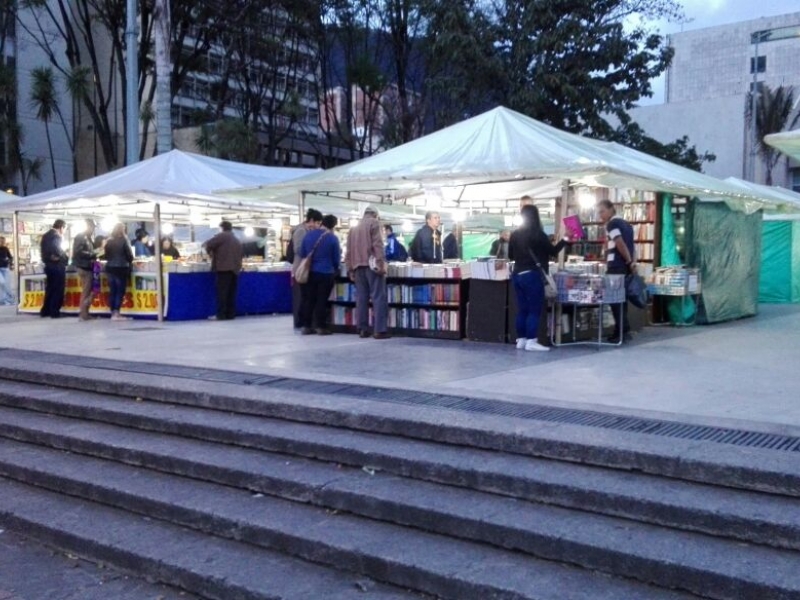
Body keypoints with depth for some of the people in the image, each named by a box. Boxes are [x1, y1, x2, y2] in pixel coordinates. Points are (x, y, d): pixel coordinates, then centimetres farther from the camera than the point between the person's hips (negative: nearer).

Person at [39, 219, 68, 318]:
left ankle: (45, 311, 16)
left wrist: (49, 258, 5)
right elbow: (57, 250, -28)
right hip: (57, 266, -8)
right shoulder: (56, 236, -15)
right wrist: (64, 257, -13)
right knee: (58, 290, -1)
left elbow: (43, 250, 10)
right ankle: (54, 312, 1)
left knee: (49, 289, 14)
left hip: (48, 265, 8)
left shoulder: (45, 236, 12)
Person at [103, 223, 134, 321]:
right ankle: (116, 313, -7)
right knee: (120, 291, -3)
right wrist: (130, 261, 15)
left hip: (110, 268, 5)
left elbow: (106, 255, 11)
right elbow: (129, 254, -6)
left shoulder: (108, 241, 6)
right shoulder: (123, 240, -8)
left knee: (112, 291, 8)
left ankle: (113, 313, 10)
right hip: (121, 268, -5)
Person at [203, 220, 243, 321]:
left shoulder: (222, 236, -1)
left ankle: (221, 314, -9)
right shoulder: (237, 240, 23)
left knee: (222, 292, -7)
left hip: (224, 267, -7)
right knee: (231, 293, 7)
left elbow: (209, 244, -7)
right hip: (235, 268, 8)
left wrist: (205, 245, 13)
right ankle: (231, 314, 6)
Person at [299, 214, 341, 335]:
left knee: (308, 299, 10)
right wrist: (335, 268, 20)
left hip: (309, 273, 4)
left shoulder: (308, 234, 4)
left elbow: (301, 254, 11)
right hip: (325, 273, -4)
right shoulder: (333, 238, -8)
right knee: (322, 300, 2)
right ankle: (321, 326, 3)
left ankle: (306, 326, 12)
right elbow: (336, 259, -1)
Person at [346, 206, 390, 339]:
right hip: (371, 265, -6)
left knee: (361, 298, 6)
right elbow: (377, 244, -11)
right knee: (378, 297, -8)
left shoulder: (353, 229, 21)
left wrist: (350, 269, 17)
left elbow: (349, 251, 16)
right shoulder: (373, 223, 3)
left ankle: (362, 329, 4)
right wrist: (381, 263, -15)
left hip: (357, 266, 6)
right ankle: (379, 330, -14)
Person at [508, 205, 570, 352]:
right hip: (532, 275, -6)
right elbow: (553, 251, -3)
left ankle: (521, 340, 11)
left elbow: (511, 256, 15)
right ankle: (531, 342, -5)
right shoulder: (538, 234, -10)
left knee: (522, 309, 10)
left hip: (517, 275, 6)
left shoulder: (515, 234, 6)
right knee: (534, 309, -2)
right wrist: (565, 240, 5)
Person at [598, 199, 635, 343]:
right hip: (625, 266, 9)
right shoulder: (625, 223, 20)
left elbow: (620, 244, -17)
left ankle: (620, 332, -7)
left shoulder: (612, 223, -8)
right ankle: (624, 329, 15)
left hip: (616, 266, -9)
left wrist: (629, 262, -11)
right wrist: (632, 263, 10)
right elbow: (630, 245, 16)